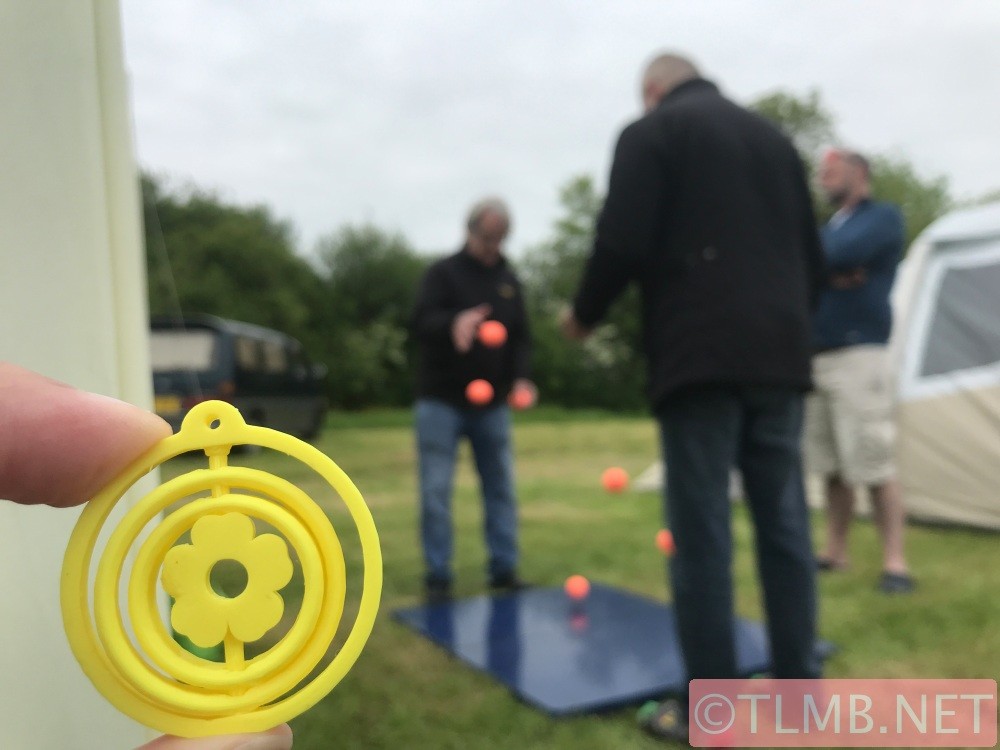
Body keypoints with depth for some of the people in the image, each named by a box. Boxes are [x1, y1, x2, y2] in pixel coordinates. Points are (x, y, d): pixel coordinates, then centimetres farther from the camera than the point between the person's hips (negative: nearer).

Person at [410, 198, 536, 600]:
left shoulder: (509, 280, 10)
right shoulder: (443, 273, -4)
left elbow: (521, 337, 11)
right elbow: (420, 323, -18)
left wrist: (521, 377, -8)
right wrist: (453, 323, -41)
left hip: (492, 404, 4)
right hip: (441, 401, -4)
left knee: (501, 488, 7)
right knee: (436, 491, -3)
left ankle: (504, 569, 17)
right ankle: (438, 574, 8)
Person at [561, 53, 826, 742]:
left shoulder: (651, 133, 4)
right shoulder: (775, 137, 21)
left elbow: (623, 244, -8)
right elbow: (814, 257, 20)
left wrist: (585, 314, 9)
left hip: (701, 356, -6)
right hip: (780, 356, 6)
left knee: (702, 533, -2)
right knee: (785, 524, 10)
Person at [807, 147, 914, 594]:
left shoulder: (883, 216, 0)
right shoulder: (828, 228, 23)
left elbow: (843, 254, -18)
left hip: (858, 354, -7)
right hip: (815, 358, 7)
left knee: (874, 466, -9)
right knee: (832, 466, 9)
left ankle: (895, 563, -2)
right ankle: (835, 552, 16)